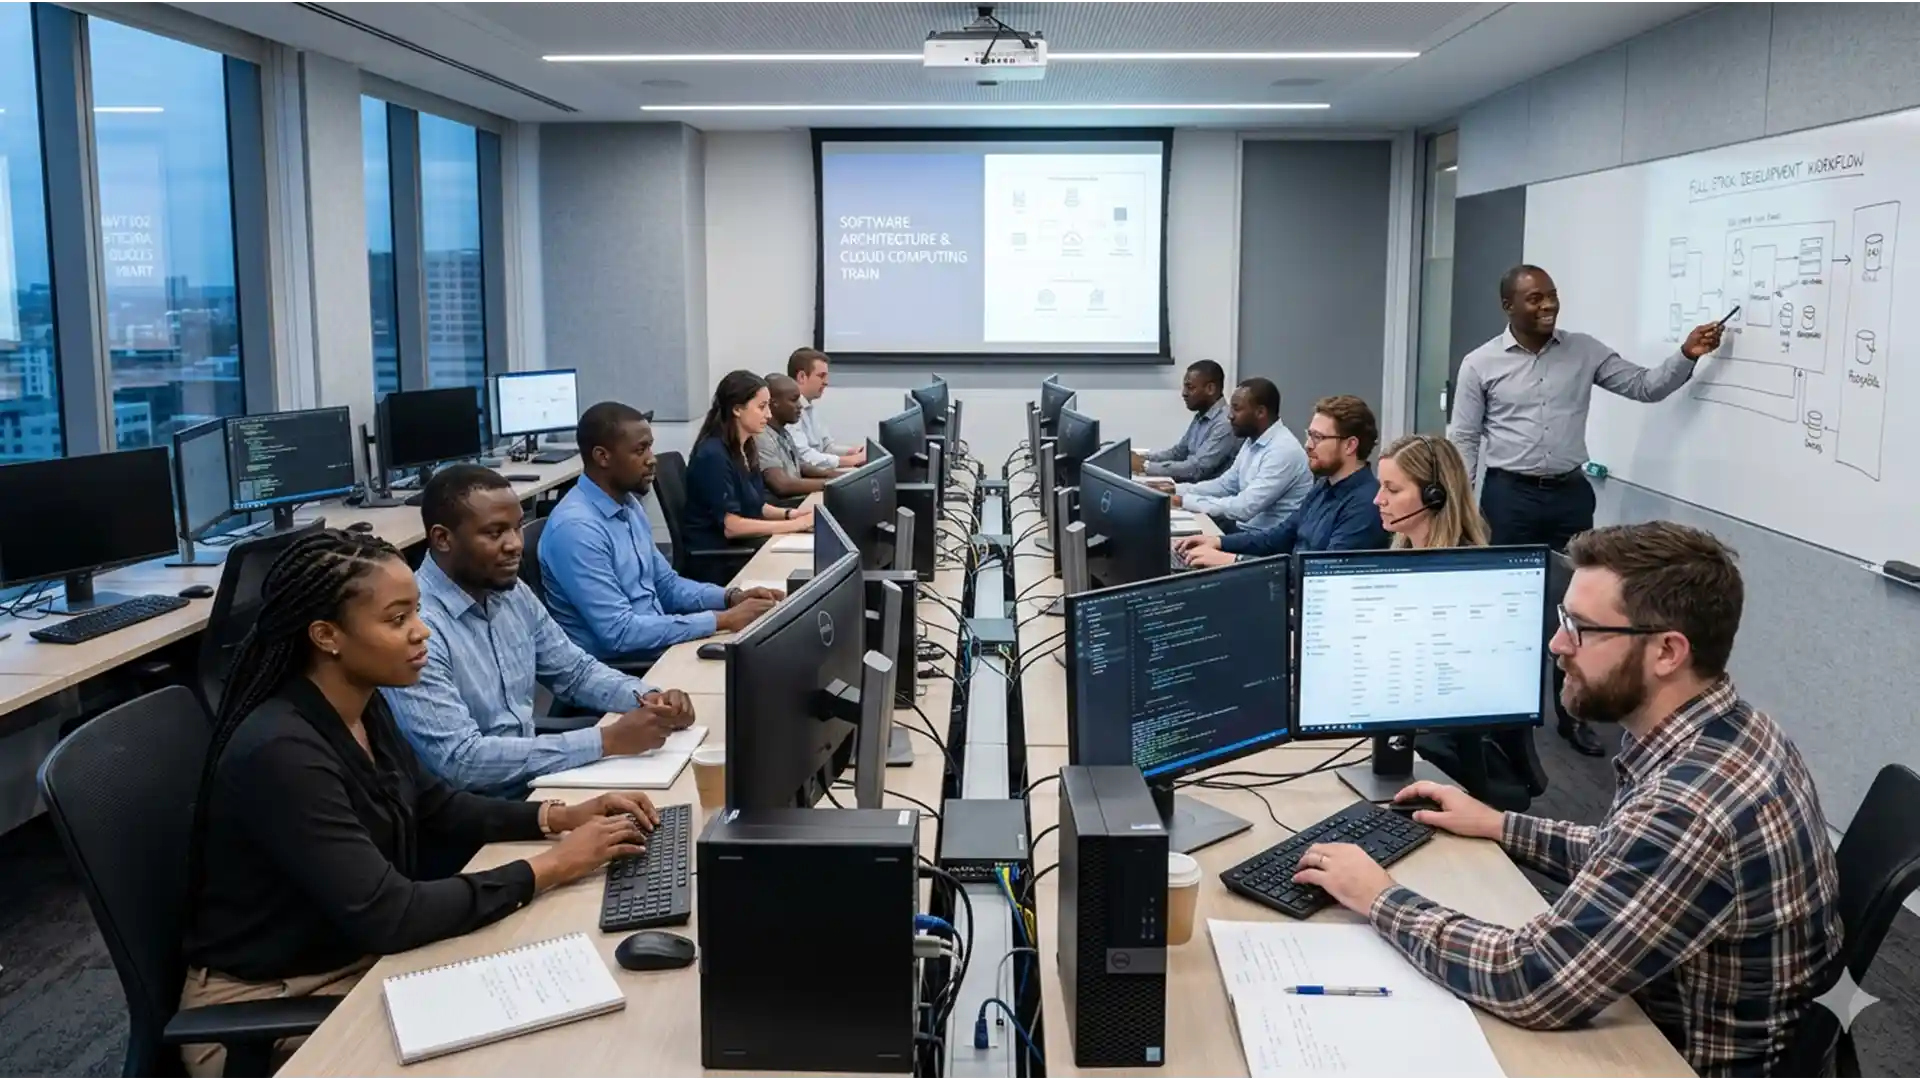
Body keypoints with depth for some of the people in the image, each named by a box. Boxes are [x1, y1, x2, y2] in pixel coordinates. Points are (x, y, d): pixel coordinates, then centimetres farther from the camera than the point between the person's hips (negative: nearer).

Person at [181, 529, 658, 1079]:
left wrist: (560, 817, -1)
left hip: (361, 962, 8)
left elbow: (434, 805, 14)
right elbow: (386, 917, -31)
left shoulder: (363, 707, -3)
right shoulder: (281, 753, -29)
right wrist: (550, 867, -24)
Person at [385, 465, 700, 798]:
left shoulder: (513, 593, 2)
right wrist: (606, 741, -28)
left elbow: (576, 671, 14)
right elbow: (460, 760, -27)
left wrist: (646, 698, -7)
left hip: (533, 782, 8)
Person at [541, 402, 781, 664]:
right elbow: (619, 632, -25)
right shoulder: (575, 528, -21)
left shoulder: (629, 504, 7)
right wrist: (721, 620, -23)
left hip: (658, 646, 8)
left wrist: (731, 597, -2)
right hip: (616, 666, -8)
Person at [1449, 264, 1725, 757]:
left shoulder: (1584, 351, 3)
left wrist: (1687, 355, -16)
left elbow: (1645, 386, 3)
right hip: (1509, 495, -2)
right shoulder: (1480, 364, -3)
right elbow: (1463, 441, -1)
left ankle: (1573, 715, 21)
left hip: (1570, 494, 3)